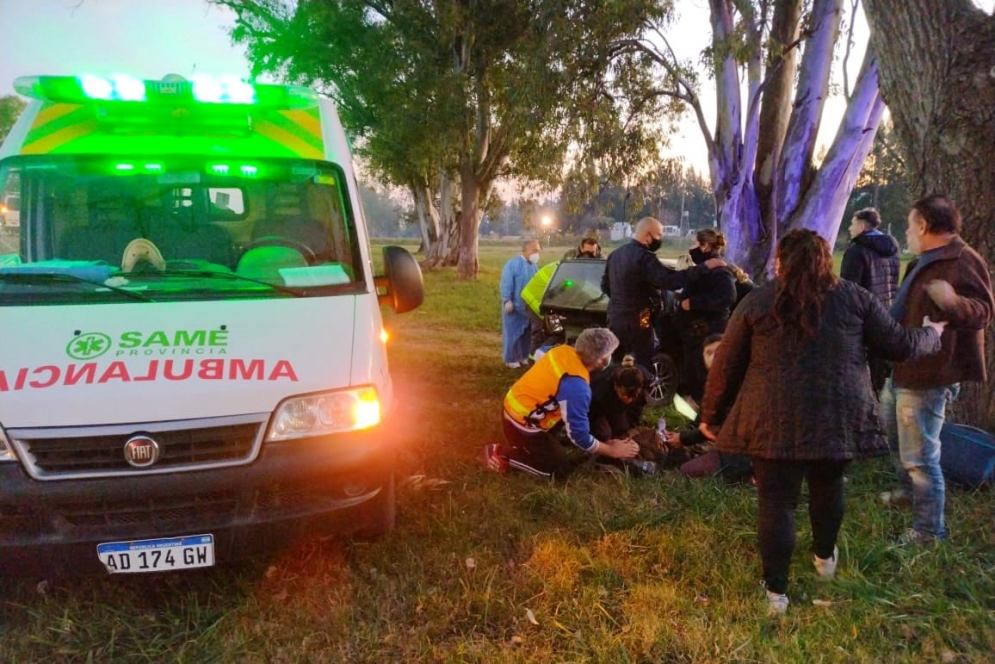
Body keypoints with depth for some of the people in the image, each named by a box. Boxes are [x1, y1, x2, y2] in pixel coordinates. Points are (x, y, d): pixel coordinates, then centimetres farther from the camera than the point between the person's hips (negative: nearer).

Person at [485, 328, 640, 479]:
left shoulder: (565, 351, -7)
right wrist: (612, 451, -4)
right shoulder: (576, 386, -29)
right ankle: (503, 454, 2)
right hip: (522, 424, -8)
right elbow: (579, 436, -21)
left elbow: (539, 353, 19)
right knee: (563, 468, 5)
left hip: (514, 406, 9)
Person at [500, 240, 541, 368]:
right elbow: (506, 284, -16)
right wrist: (507, 301, -21)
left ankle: (523, 356, 24)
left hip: (529, 306, 7)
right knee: (512, 333, -3)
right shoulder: (513, 263, -13)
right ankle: (511, 359, 4)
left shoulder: (534, 265, 11)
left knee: (527, 333, 13)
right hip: (514, 305, -7)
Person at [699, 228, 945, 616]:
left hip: (775, 420, -2)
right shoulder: (853, 297, 4)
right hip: (838, 418, 2)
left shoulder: (757, 302, 1)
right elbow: (899, 345, 9)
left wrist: (712, 415, 13)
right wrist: (931, 334, 31)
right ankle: (825, 558, 46)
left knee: (777, 502, 6)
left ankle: (776, 592, 9)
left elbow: (726, 366, 2)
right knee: (828, 486, 25)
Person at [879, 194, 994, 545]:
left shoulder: (963, 261, -19)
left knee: (920, 454, -5)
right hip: (903, 368, 11)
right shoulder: (925, 261, 14)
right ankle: (911, 488, 48)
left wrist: (953, 302, -48)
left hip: (928, 375, -11)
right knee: (893, 430, 27)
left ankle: (929, 529, 9)